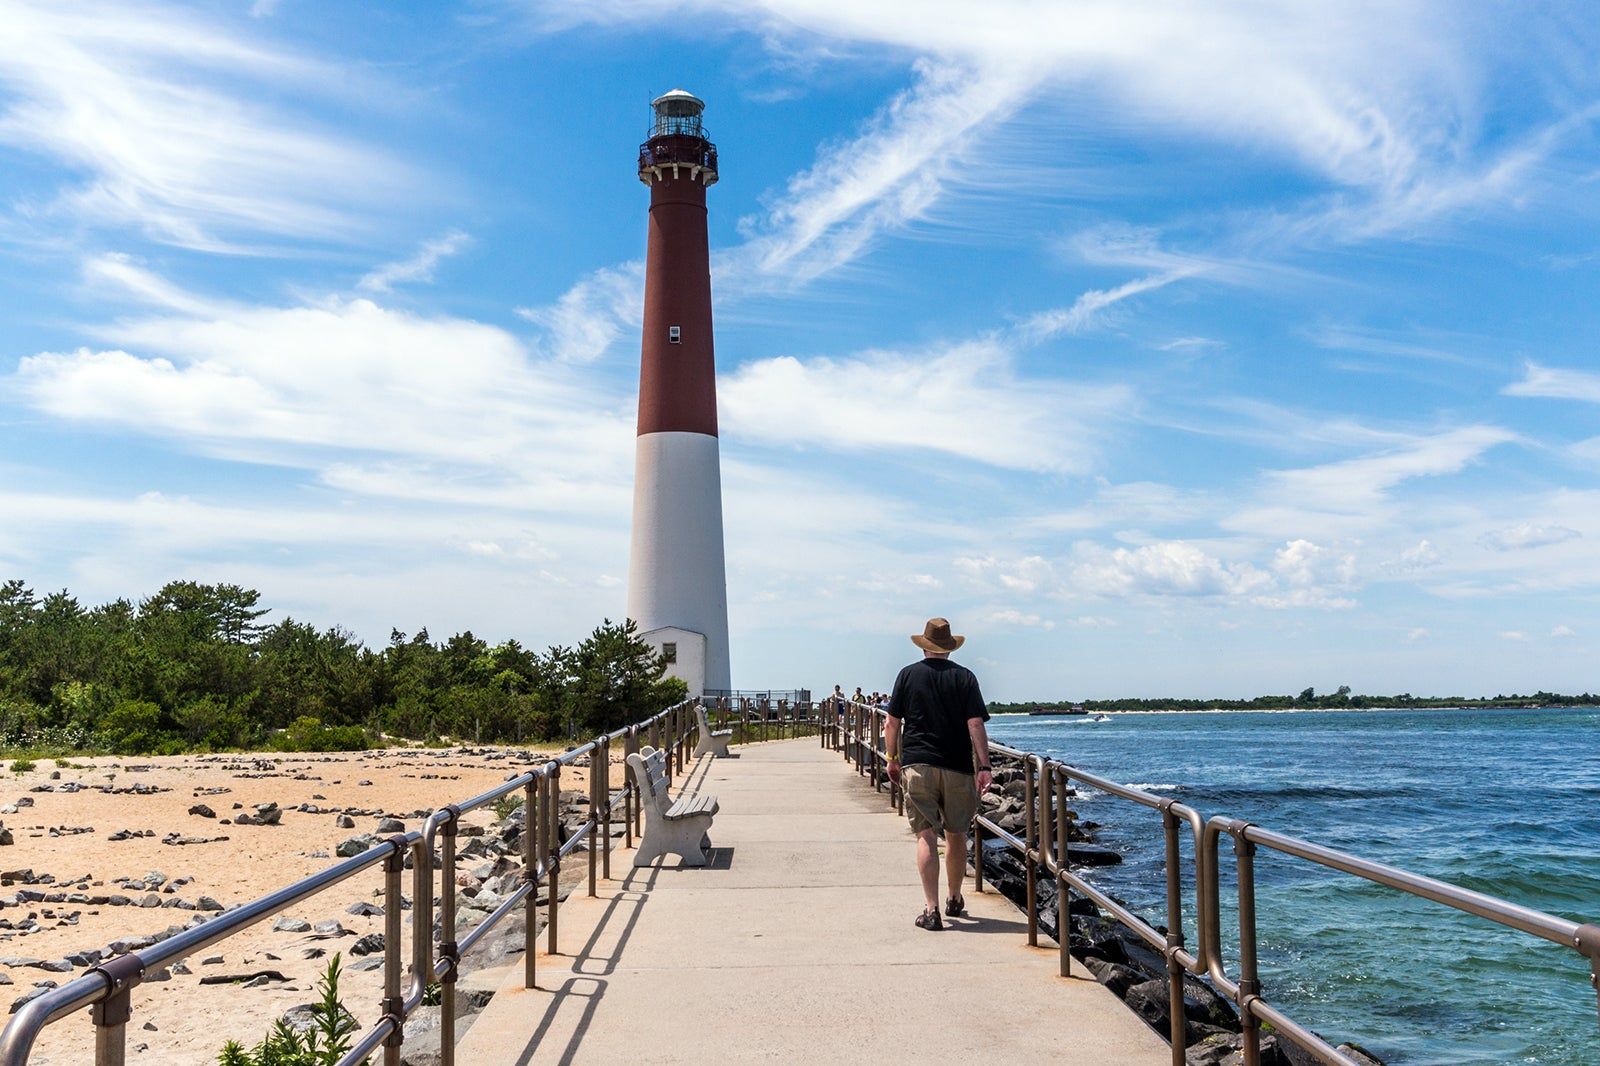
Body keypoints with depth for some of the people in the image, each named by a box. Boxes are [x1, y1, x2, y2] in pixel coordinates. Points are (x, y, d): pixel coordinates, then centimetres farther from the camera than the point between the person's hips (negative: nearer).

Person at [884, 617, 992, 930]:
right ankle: (954, 900, 31)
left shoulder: (908, 675, 3)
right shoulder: (965, 677, 2)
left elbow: (892, 723, 3)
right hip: (958, 767, 1)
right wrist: (984, 767, -6)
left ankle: (931, 909, -11)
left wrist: (892, 760, 15)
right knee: (957, 835, 16)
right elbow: (976, 725, -6)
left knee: (926, 836, -2)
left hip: (917, 765, -1)